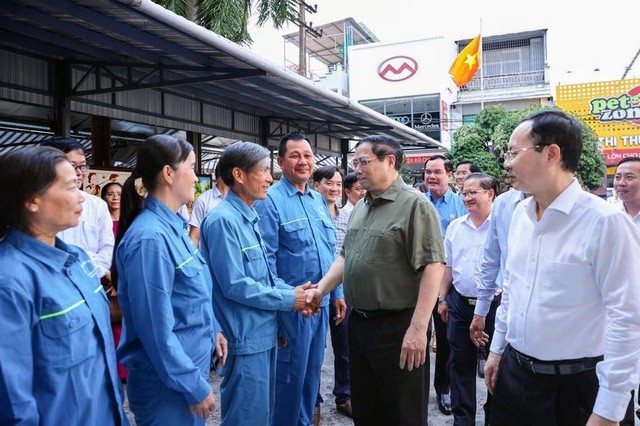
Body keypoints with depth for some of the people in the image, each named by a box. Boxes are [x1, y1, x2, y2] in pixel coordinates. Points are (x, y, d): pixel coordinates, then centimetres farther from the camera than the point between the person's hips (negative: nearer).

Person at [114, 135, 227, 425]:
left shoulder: (172, 225, 3)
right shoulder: (150, 238, -25)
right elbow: (157, 330, -24)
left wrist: (212, 331, 17)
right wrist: (195, 387, -18)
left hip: (191, 364, 9)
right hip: (167, 381, -8)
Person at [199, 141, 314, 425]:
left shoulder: (249, 218, 12)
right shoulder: (223, 220, -19)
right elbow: (235, 285, -23)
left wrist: (292, 291, 1)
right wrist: (289, 299, -14)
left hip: (264, 333, 10)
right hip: (246, 338, -9)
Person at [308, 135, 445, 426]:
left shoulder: (414, 204, -13)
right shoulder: (359, 208, 12)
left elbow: (432, 267, -19)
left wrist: (418, 328, -23)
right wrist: (321, 288, 5)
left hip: (398, 327, -7)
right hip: (359, 322, 8)